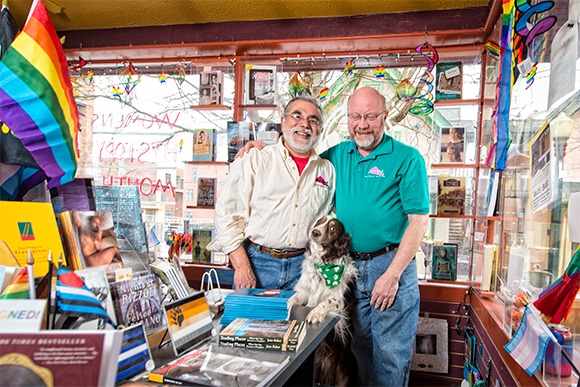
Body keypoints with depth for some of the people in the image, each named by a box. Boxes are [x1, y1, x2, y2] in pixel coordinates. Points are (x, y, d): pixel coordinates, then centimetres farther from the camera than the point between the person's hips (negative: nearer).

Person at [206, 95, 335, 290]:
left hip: (303, 266, 3)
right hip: (257, 261, -2)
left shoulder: (327, 170, 9)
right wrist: (242, 267, -11)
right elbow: (226, 214, -5)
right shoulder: (252, 162, -1)